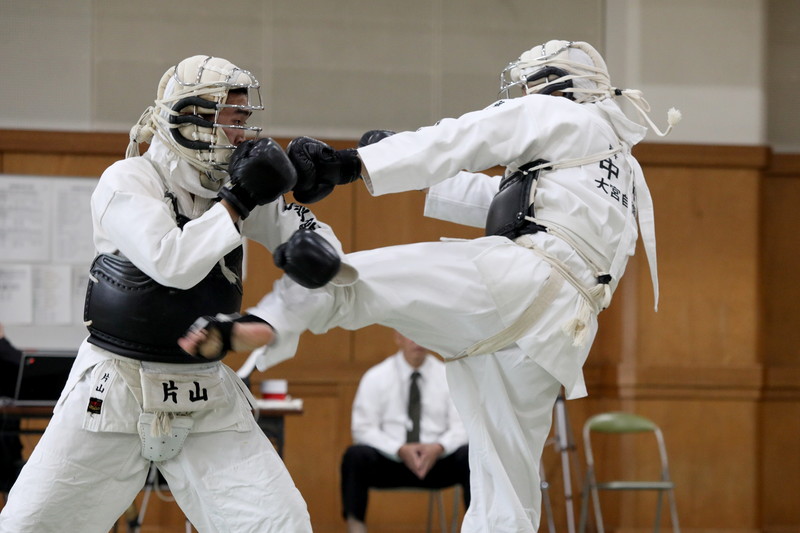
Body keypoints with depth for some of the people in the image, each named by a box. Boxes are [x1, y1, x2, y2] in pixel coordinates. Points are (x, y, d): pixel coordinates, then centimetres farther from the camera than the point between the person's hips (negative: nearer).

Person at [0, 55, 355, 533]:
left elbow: (313, 237, 6)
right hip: (115, 393, -4)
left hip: (209, 398, 4)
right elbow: (172, 263, -25)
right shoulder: (128, 181, -12)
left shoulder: (240, 187, 3)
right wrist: (238, 202, -21)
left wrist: (318, 255, -17)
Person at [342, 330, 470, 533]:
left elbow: (461, 427, 2)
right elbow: (364, 429, -5)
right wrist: (400, 450, -22)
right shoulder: (375, 378, 1)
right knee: (356, 456, -33)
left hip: (436, 461, 1)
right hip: (389, 461, -1)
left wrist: (439, 448, -21)